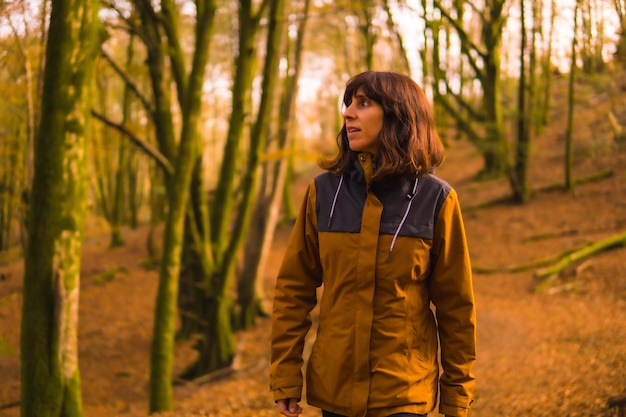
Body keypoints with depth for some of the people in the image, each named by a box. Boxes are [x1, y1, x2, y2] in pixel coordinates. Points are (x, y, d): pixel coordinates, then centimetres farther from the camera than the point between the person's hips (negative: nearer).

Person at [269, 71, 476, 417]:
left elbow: (456, 304, 0)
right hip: (334, 387, 2)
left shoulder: (435, 199, -5)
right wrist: (285, 376, 0)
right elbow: (293, 288, 3)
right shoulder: (324, 192, 0)